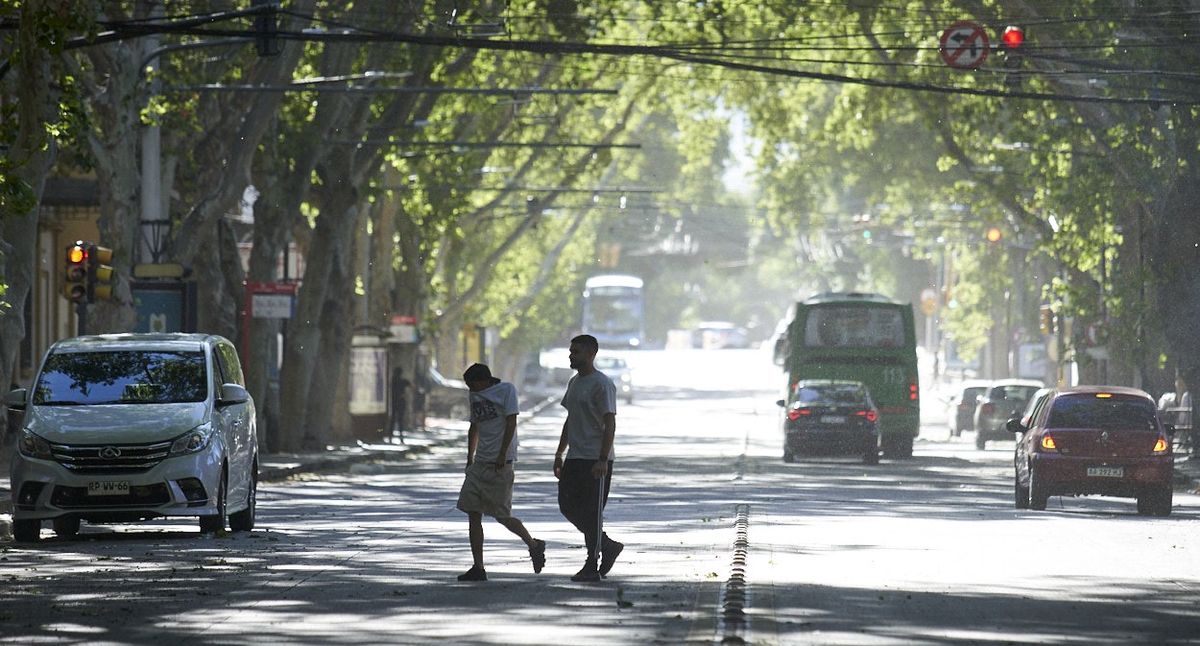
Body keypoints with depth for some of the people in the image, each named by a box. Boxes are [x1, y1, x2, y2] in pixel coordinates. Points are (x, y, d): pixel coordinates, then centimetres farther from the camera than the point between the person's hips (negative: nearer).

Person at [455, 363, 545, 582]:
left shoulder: (506, 390, -5)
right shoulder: (474, 396, 16)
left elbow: (511, 423, -11)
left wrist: (502, 455, -16)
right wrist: (470, 458, 21)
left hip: (500, 463, -7)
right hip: (480, 463, 7)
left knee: (502, 515, -5)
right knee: (473, 515, -2)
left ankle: (534, 546, 19)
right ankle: (478, 568, -1)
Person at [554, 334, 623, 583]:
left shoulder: (602, 385, -13)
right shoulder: (574, 383, 16)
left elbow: (609, 424, -17)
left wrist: (602, 460, -23)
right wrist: (559, 454, 21)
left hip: (596, 460, -9)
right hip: (575, 459, 9)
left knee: (592, 512, -5)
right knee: (567, 506, 8)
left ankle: (592, 567, 2)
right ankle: (608, 546, 21)